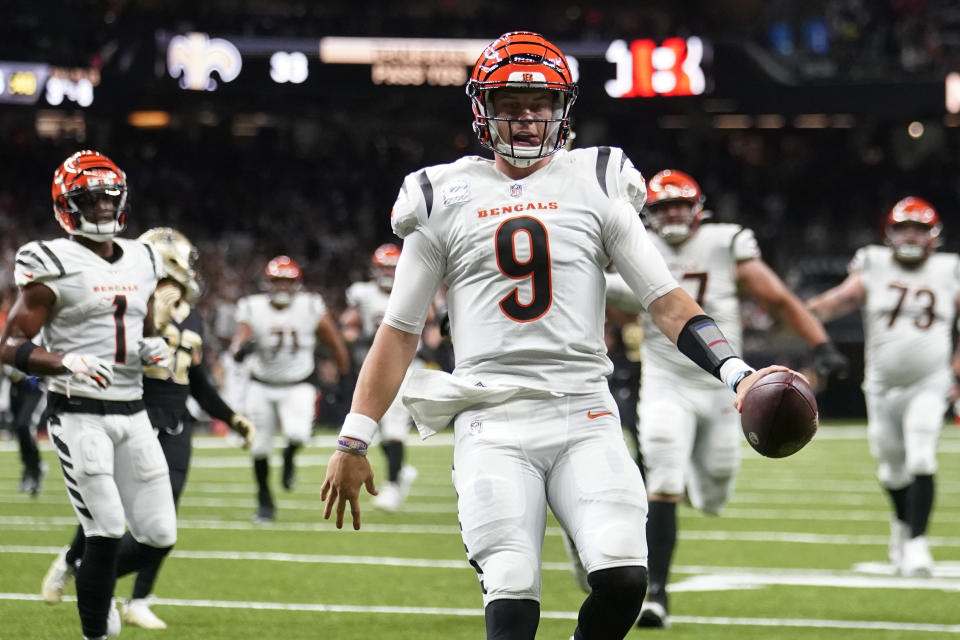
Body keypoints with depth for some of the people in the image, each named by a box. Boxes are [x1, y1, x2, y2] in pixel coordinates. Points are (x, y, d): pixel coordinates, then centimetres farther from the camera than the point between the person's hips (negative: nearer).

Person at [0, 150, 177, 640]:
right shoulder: (54, 267, -9)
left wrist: (154, 348, 1)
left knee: (159, 537, 3)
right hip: (78, 413, -6)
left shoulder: (141, 263, 11)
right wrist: (68, 363, -27)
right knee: (108, 531, -13)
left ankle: (86, 575, 31)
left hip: (132, 412, 6)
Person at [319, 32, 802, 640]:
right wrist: (353, 443, 8)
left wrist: (736, 373, -9)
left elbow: (667, 300, 7)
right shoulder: (446, 201, 11)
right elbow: (400, 331, 13)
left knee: (623, 580, -17)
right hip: (492, 422, -1)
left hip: (585, 415, 1)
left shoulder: (596, 187, 11)